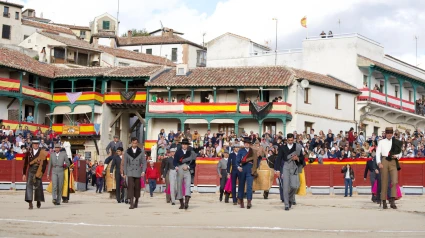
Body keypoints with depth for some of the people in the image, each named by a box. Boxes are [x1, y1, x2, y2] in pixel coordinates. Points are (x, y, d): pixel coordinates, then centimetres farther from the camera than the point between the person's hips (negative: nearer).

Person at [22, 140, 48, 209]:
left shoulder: (43, 153, 1)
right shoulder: (28, 152, 6)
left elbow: (44, 164, 1)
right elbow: (25, 164, 9)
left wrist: (41, 173, -10)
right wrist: (24, 174, 6)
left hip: (38, 172, -1)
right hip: (30, 171, 1)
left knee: (38, 186, 8)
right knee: (29, 185, -10)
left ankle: (38, 201, 30)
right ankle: (30, 204, -13)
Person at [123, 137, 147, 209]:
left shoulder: (141, 152, 5)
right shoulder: (127, 152, 5)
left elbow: (144, 162, 4)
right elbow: (125, 163, 7)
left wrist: (143, 171, -8)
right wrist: (125, 173, 3)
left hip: (138, 173, 1)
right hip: (130, 173, -1)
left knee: (137, 188, 7)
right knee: (130, 187, -12)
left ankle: (136, 202, 25)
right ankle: (131, 204, -16)